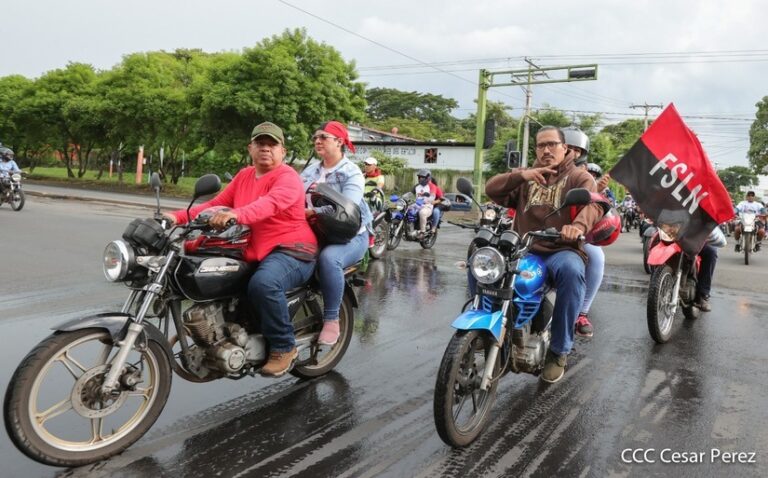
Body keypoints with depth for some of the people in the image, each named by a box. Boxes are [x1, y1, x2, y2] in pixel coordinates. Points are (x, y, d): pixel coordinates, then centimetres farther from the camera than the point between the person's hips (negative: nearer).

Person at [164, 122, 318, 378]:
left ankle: (284, 347, -15)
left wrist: (237, 214, -48)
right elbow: (216, 204, 10)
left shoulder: (287, 177, -8)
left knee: (263, 283, -36)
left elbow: (270, 203, -30)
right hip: (253, 254, 8)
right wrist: (178, 216, -4)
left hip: (292, 251, -8)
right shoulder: (243, 176, 17)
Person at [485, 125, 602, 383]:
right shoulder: (526, 178, 22)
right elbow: (492, 189, 7)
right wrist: (521, 174, -11)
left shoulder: (579, 177, 10)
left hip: (562, 250, -3)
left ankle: (558, 351, -22)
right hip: (523, 249, 3)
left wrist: (579, 225, -36)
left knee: (572, 272, -38)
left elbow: (593, 204, -12)